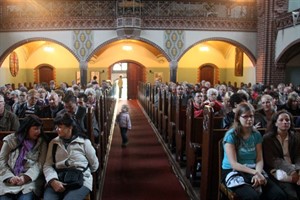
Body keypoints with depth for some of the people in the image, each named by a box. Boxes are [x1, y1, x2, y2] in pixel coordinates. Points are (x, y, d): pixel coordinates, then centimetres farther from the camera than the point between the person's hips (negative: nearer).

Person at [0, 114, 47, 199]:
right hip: (9, 181, 1)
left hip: (30, 180, -1)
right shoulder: (10, 140, 9)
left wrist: (25, 177, -17)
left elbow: (39, 164, -2)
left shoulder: (42, 143, 8)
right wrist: (10, 177, -11)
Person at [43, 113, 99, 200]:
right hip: (58, 180, 2)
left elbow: (94, 164, 12)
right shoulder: (53, 143, 13)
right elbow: (47, 165, 4)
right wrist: (53, 180, -12)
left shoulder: (84, 142, 5)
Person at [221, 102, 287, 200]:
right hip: (234, 172, -4)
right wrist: (254, 172, -24)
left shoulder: (256, 135, 8)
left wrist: (258, 173, -18)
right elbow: (233, 164, -13)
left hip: (254, 171, 5)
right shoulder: (231, 135, -8)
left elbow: (259, 160, 3)